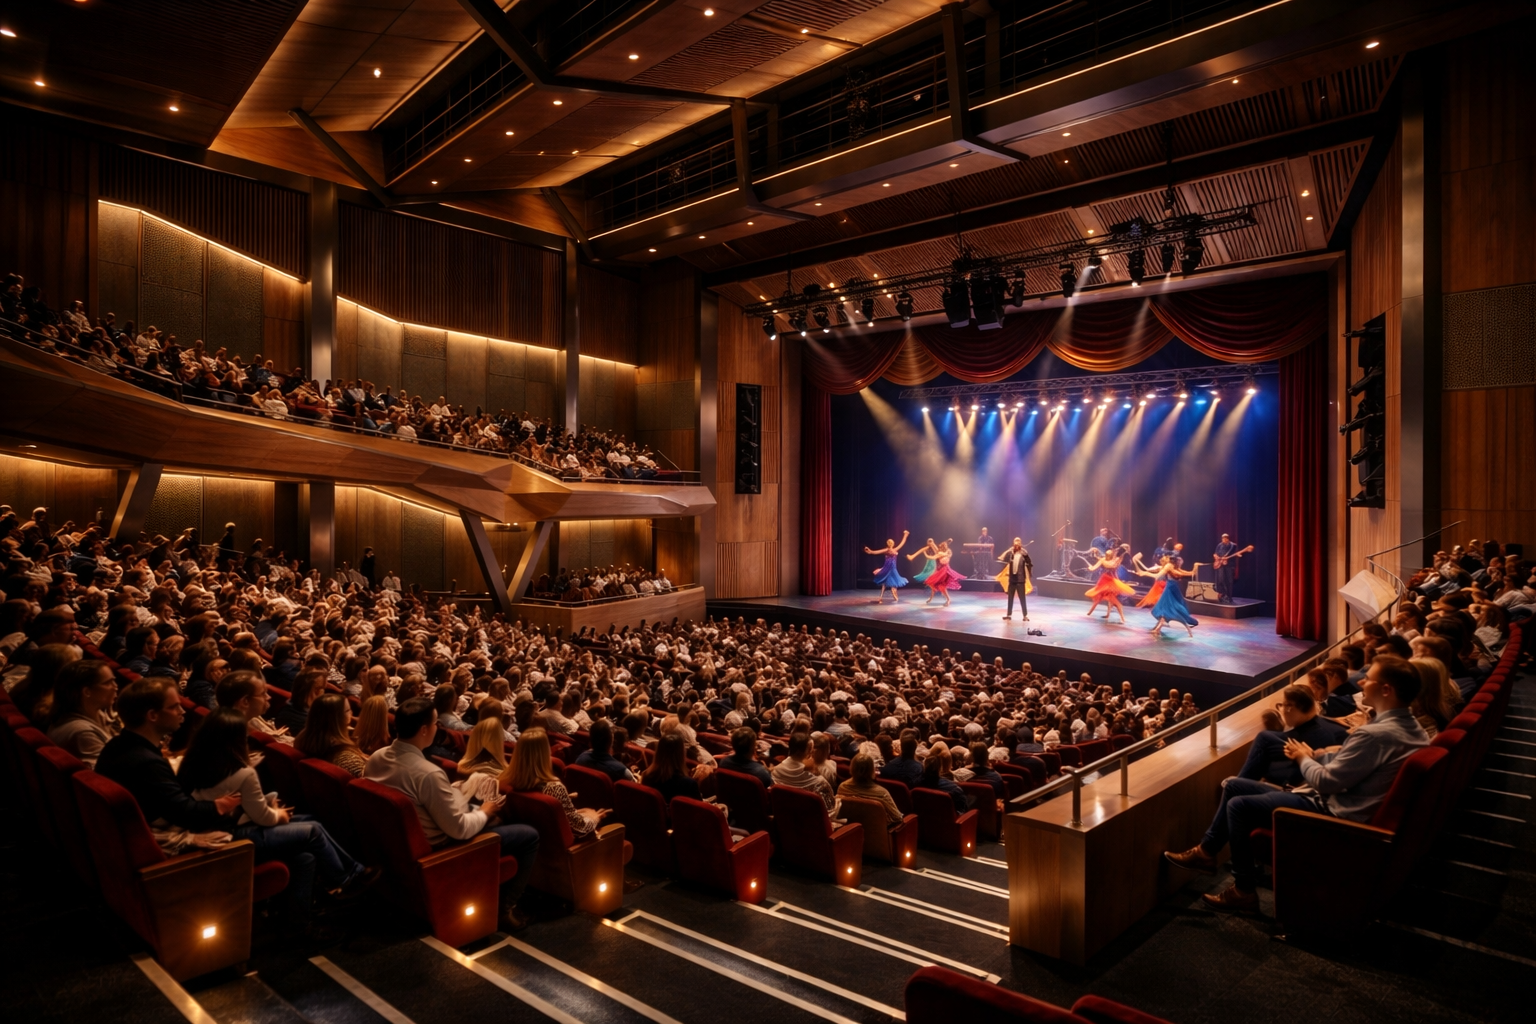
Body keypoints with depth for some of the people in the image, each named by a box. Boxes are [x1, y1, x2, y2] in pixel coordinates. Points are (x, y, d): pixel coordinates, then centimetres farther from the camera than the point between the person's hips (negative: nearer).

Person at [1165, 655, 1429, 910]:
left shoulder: (1377, 734, -28)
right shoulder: (1408, 725, 4)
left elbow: (1325, 782, -23)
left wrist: (1303, 758, -4)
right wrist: (1315, 755, 4)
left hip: (1332, 811, -10)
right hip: (1338, 800, 10)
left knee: (1238, 805, -5)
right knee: (1233, 785, 10)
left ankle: (1244, 889, 7)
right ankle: (1207, 851, 21)